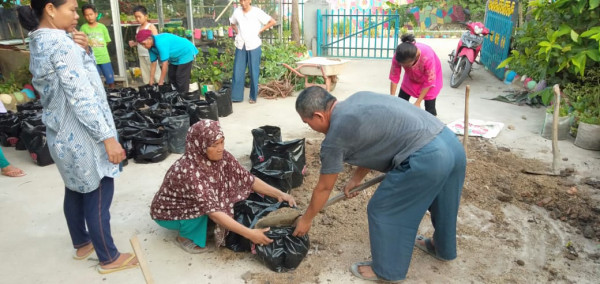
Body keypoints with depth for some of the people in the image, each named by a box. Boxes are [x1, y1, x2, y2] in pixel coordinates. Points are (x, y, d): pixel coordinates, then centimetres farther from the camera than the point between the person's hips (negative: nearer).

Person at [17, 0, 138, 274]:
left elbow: (81, 76, 12)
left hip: (61, 133, 10)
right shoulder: (60, 41, -21)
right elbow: (81, 96, -25)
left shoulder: (38, 41, 9)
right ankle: (109, 259, 16)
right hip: (81, 136, -10)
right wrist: (107, 137, -24)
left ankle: (81, 243, 39)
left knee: (75, 191, 22)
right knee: (98, 196, 2)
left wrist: (83, 50, -5)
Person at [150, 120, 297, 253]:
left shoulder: (222, 157, -18)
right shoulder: (189, 171, -38)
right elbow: (213, 211, -40)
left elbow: (247, 179, -12)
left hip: (194, 205, 6)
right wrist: (249, 234, -42)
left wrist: (279, 194, -22)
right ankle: (186, 237, -4)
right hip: (168, 212, -6)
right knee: (206, 207, -30)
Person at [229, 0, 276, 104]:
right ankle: (236, 96, 12)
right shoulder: (237, 11, 4)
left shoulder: (257, 12, -7)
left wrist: (260, 30, -6)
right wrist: (237, 32, 7)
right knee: (238, 72, 4)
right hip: (240, 45, 3)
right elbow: (233, 24, 24)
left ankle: (253, 97, 13)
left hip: (253, 45, -3)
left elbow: (273, 22, -5)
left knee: (253, 72, 3)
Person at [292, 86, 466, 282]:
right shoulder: (359, 98, 17)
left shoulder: (334, 138, -5)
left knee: (382, 211, 10)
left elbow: (324, 188, 7)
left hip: (425, 158, -9)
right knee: (442, 202, 31)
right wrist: (356, 178, 31)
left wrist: (306, 219, 22)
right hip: (451, 141, 10)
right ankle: (443, 249, 56)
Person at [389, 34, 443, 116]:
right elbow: (394, 78, -22)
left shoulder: (427, 57, -42)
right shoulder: (399, 56, -34)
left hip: (431, 75, -3)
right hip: (411, 77, 3)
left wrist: (418, 102, -25)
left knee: (430, 109, -7)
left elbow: (429, 82, -29)